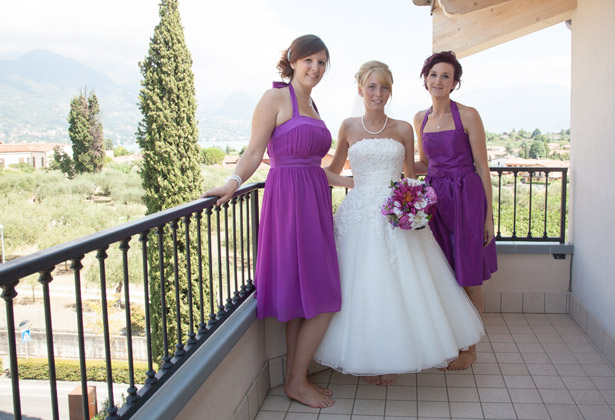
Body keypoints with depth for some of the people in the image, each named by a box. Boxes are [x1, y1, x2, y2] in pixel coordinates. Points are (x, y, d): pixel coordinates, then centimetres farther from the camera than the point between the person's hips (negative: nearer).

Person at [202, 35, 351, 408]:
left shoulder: (311, 106, 20)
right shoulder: (276, 98, -4)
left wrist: (352, 182, 21)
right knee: (321, 300, -5)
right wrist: (234, 182, -26)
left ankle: (296, 377, 21)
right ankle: (296, 382, 11)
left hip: (314, 201, 8)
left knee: (304, 299, 9)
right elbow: (255, 152, -10)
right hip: (289, 199, -8)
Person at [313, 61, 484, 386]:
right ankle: (367, 359, 16)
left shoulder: (403, 130, 7)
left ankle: (393, 357, 18)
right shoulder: (348, 128, 6)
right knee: (361, 286, 0)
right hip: (359, 215, 0)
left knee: (398, 284, 1)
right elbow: (333, 170, 18)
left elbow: (411, 176, 12)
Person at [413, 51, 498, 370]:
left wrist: (489, 215, -8)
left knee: (468, 277, 3)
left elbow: (482, 167, -6)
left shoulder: (468, 115, -6)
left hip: (466, 197, -5)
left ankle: (470, 347, 19)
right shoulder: (420, 119, 10)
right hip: (434, 197, 5)